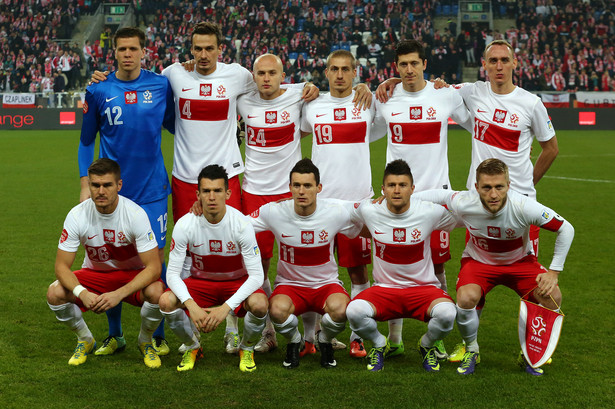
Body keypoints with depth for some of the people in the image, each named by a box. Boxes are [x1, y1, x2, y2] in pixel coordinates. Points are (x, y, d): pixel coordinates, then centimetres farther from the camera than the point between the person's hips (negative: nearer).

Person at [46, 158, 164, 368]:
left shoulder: (135, 214, -24)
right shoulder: (77, 215, -19)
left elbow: (154, 267, -25)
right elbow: (62, 266, -16)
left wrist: (119, 294, -38)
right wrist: (82, 293, -36)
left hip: (133, 275, -2)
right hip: (95, 274, 2)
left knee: (156, 292, -34)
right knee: (55, 293, -24)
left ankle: (145, 341, -1)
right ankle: (85, 340, 6)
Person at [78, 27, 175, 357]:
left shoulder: (161, 85, 0)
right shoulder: (98, 90, 0)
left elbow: (174, 126, 15)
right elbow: (87, 140, 9)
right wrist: (85, 184, 3)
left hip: (152, 190, -1)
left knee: (155, 258, 0)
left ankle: (157, 335, 16)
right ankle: (114, 335, 21)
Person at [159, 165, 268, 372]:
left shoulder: (241, 223, -23)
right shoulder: (185, 225, -19)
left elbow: (256, 275, -23)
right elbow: (172, 273, -16)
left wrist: (226, 307, -35)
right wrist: (192, 306, -34)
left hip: (237, 282, -1)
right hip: (200, 281, 1)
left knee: (259, 304, -34)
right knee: (166, 301, -28)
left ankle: (246, 349, 1)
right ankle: (192, 347, 4)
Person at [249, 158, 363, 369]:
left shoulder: (336, 212, -11)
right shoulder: (274, 212, -13)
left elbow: (361, 231, 8)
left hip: (327, 284, 0)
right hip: (289, 284, 0)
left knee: (339, 309, -34)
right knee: (277, 310, -35)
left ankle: (325, 342, 5)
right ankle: (294, 342, 4)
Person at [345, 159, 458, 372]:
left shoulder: (430, 212, -10)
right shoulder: (368, 211, -8)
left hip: (423, 288, 0)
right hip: (384, 288, 1)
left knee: (446, 313, -34)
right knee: (354, 311, -32)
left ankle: (427, 345, 6)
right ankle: (379, 344, 6)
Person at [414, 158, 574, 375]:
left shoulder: (523, 207, -31)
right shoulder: (463, 203, -28)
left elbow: (566, 229, -17)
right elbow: (437, 194, -5)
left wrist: (554, 272, -16)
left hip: (519, 261, 1)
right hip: (478, 261, 0)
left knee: (552, 297, -24)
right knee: (466, 298, -31)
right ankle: (471, 350, 1)